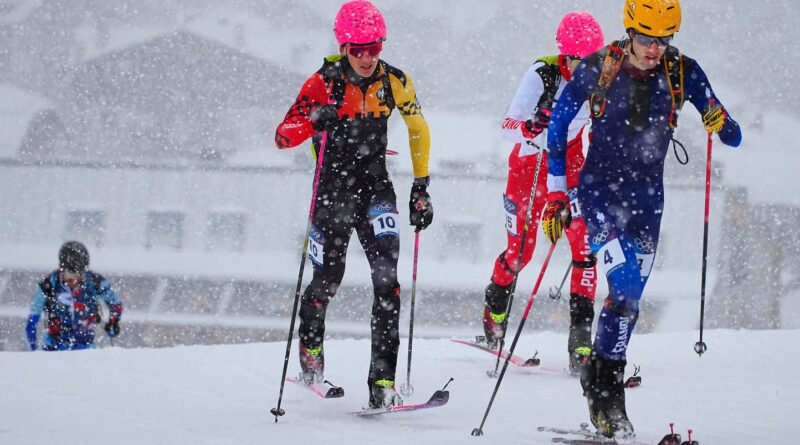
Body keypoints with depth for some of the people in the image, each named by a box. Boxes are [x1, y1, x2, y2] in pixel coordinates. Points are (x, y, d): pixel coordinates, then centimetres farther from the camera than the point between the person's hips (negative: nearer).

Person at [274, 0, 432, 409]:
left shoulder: (394, 82, -4)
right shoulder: (324, 83, -12)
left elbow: (418, 131, 11)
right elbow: (283, 137, -16)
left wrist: (421, 189, 7)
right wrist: (314, 120, -37)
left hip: (375, 187, 1)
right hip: (332, 188, -1)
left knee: (386, 275, -16)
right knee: (327, 279, 7)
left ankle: (383, 380, -18)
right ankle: (310, 342, 42)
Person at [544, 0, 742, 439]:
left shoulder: (683, 72, -8)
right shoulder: (598, 67, -12)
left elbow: (733, 138, -5)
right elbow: (557, 126, -2)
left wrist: (721, 124, -28)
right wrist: (556, 193, -6)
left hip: (646, 194, 3)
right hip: (598, 188, -3)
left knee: (630, 297, 5)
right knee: (626, 286, -19)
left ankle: (602, 377, 20)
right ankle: (605, 387, -9)